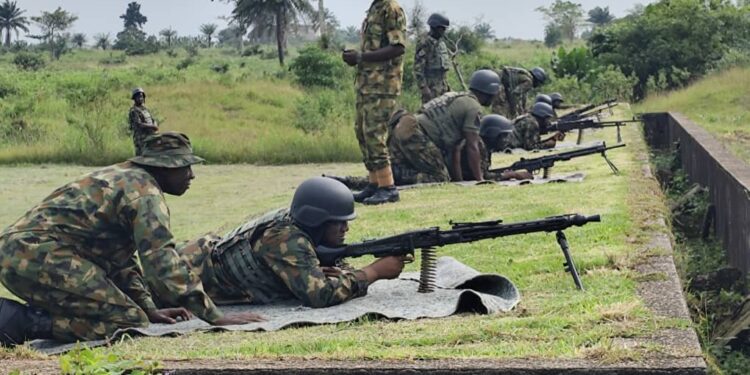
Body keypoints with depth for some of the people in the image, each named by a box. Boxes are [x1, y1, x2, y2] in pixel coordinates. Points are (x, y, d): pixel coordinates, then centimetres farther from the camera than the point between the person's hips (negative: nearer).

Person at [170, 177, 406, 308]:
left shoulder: (291, 222, -11)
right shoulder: (288, 240, -35)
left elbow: (315, 275, 0)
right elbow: (319, 295, -45)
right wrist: (375, 271, -36)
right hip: (194, 273, -7)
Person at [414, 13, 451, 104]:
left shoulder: (440, 42, 14)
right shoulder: (425, 44, -14)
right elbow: (418, 67, -18)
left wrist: (446, 83, 20)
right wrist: (424, 88, -23)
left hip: (441, 84, 9)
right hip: (430, 85, -9)